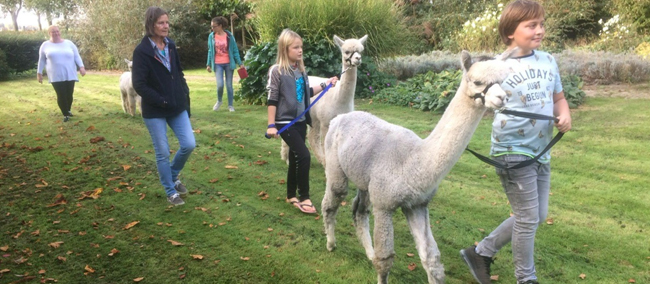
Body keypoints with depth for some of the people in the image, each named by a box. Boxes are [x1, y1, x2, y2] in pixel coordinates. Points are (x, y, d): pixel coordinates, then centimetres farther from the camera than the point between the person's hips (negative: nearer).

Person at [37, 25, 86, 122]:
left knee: (69, 94, 4)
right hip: (56, 76, -1)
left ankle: (68, 111, 29)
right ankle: (65, 114, 6)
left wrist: (81, 67, -9)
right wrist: (39, 72, 12)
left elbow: (77, 56, 6)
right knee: (61, 95, -8)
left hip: (70, 75, 1)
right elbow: (41, 60, 14)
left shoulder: (69, 43, 7)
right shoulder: (45, 45, 7)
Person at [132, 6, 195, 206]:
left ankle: (173, 176, 29)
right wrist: (161, 101, -16)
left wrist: (185, 96, 5)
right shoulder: (141, 51, -12)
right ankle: (171, 192, 21)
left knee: (189, 144, 1)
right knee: (163, 153, 4)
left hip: (177, 107, 5)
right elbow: (139, 84, -15)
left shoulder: (171, 45, 5)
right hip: (155, 111, -5)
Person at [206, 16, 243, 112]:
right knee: (220, 84, -12)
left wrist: (239, 63, 1)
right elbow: (210, 51, 8)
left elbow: (235, 50, 2)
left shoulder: (229, 36, -5)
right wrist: (209, 64, 8)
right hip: (217, 64, 0)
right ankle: (219, 101, 16)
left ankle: (230, 105, 19)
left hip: (228, 63, 0)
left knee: (229, 85, 5)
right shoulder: (211, 36, 0)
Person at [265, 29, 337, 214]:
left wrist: (325, 84, 12)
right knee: (304, 156, -14)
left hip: (300, 121, 7)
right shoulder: (276, 71, -13)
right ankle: (303, 197, -1)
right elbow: (272, 99, -13)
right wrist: (271, 125, -15)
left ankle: (291, 195, 28)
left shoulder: (301, 69, 7)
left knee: (295, 159, 13)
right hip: (285, 122, -7)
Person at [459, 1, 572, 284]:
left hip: (541, 151, 7)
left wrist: (565, 115, -4)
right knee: (528, 218, 1)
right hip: (513, 152, -7)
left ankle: (481, 252, 28)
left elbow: (558, 98, 15)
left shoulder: (548, 61, 5)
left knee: (536, 217, 14)